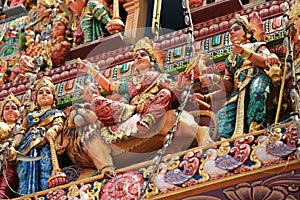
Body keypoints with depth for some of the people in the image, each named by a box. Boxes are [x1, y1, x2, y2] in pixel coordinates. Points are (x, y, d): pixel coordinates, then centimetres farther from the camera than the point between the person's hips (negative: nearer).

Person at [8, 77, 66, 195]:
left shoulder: (57, 113, 23)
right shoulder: (30, 116, 33)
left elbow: (59, 124, 1)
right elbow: (21, 132, 20)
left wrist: (52, 129, -25)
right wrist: (13, 146, 0)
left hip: (45, 146, -3)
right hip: (27, 147, 3)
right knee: (25, 179, -15)